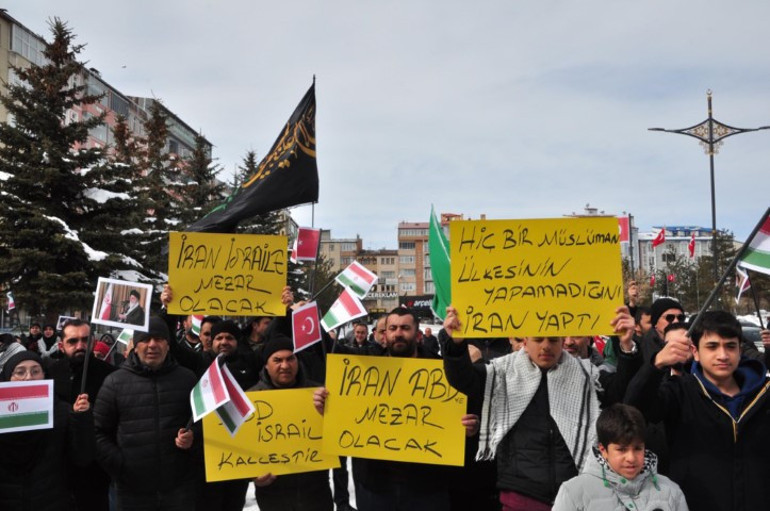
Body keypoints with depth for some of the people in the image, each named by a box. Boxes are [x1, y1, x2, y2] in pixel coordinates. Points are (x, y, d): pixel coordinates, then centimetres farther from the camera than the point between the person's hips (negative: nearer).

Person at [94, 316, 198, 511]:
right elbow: (99, 431, 5)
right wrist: (119, 465, -4)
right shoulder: (114, 382, 3)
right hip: (133, 489, 0)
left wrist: (194, 437, -4)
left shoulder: (187, 378, 6)